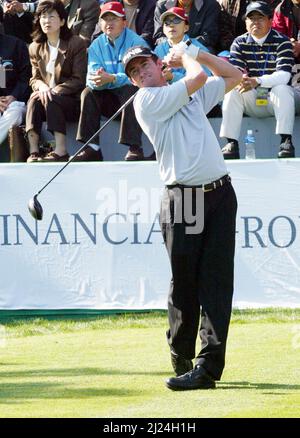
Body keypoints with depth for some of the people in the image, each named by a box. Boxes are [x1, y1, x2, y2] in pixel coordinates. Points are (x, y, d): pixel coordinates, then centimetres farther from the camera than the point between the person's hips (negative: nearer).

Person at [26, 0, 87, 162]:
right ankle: (33, 152, -41)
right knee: (34, 99, -29)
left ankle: (61, 152, -41)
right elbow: (35, 79, 10)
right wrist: (42, 86, -16)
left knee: (51, 100, -34)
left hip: (72, 101, -4)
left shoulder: (76, 44, -3)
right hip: (49, 98, 4)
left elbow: (79, 80, -9)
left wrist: (55, 91, -21)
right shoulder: (35, 48, 13)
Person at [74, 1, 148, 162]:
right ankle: (92, 148, -23)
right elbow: (91, 77, -6)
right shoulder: (96, 45, 5)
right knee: (88, 93, -19)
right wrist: (96, 80, -32)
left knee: (129, 90, -34)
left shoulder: (136, 42, -10)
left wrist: (111, 79, -39)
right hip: (110, 100, 5)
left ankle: (135, 148, -39)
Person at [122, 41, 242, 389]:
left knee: (216, 281, -5)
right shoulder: (146, 100, 1)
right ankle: (181, 359, 9)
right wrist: (186, 57, 14)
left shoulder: (193, 94, 22)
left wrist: (196, 53, 23)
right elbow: (197, 78, -6)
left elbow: (233, 75, 32)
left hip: (219, 193, 4)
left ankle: (208, 365, -11)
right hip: (181, 199, -4)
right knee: (183, 282, -3)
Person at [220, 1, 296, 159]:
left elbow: (284, 75, -22)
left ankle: (286, 140, -37)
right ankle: (231, 144, -31)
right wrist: (240, 80, -35)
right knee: (232, 91, -24)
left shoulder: (282, 42, -9)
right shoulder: (240, 43, 2)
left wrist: (257, 81, -38)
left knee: (282, 89, -34)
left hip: (274, 99, -3)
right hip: (251, 100, 3)